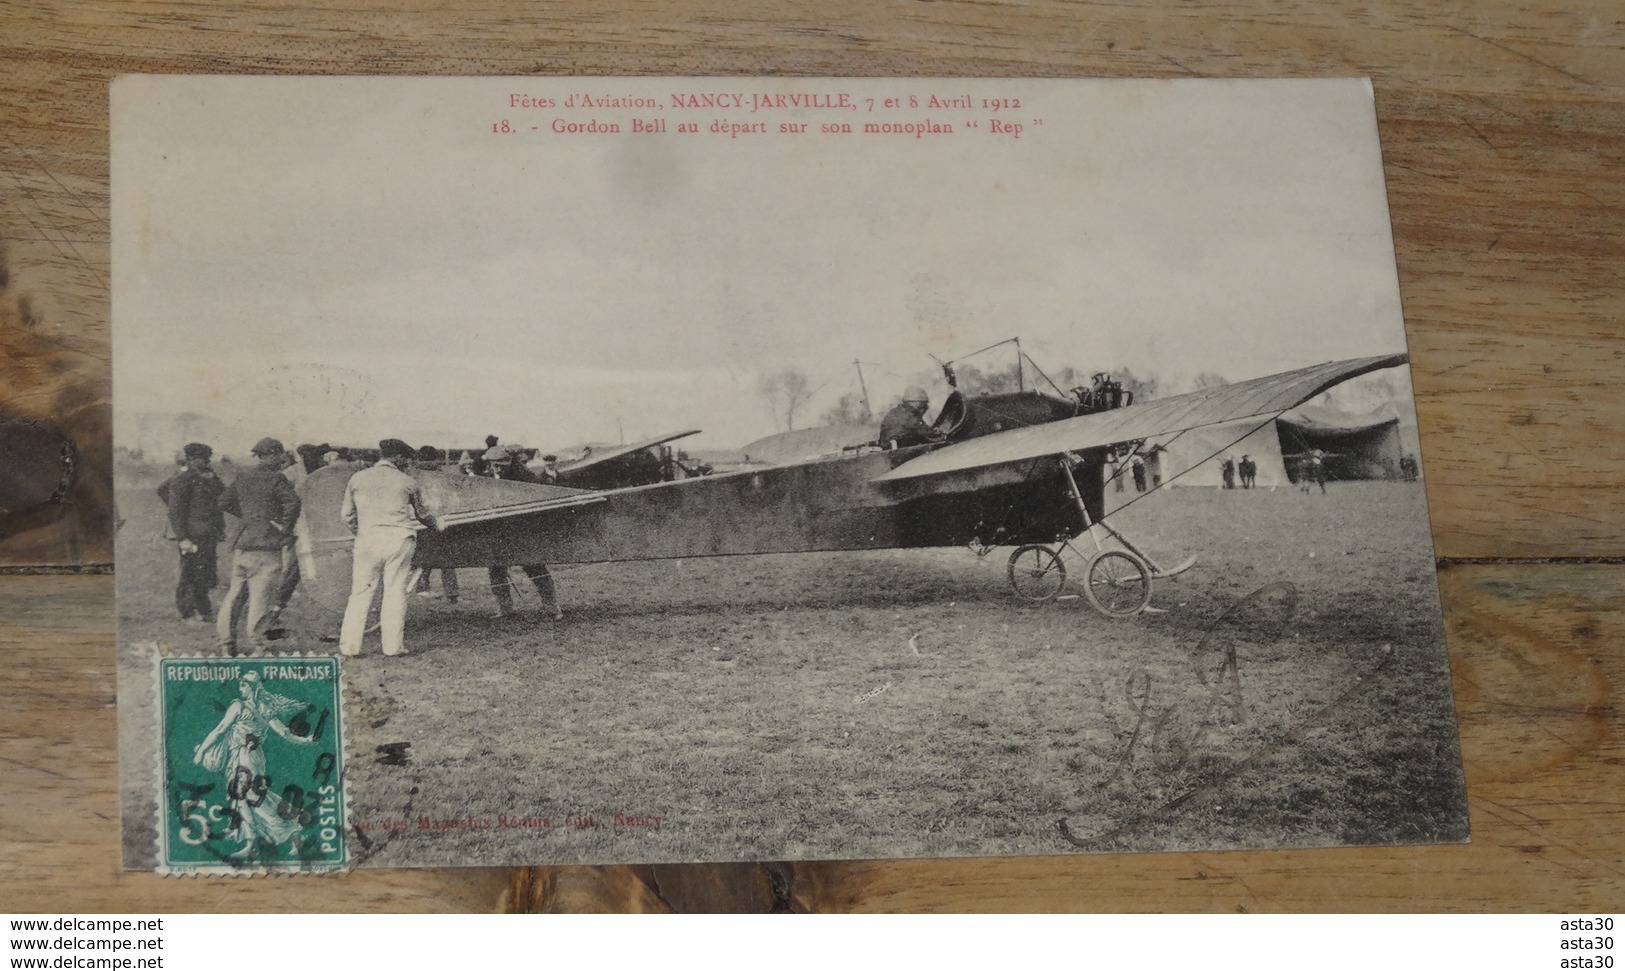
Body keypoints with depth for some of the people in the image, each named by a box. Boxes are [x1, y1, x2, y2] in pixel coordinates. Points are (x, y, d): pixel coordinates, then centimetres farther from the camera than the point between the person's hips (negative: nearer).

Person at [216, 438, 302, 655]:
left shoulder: (242, 478, 11)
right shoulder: (276, 479, -7)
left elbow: (224, 502, 18)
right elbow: (293, 502, -19)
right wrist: (285, 530, -9)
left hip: (241, 542, 6)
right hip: (267, 544, -6)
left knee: (235, 592, 12)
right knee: (261, 596, -5)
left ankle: (225, 642, 13)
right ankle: (256, 644, -7)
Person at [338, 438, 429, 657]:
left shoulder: (358, 479, 9)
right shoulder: (407, 482, 5)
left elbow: (346, 514, 12)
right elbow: (421, 515, 18)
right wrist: (432, 522, 39)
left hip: (368, 539, 1)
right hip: (399, 539, -1)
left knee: (361, 593, 5)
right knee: (395, 592, 3)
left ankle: (349, 645, 3)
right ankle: (393, 646, 3)